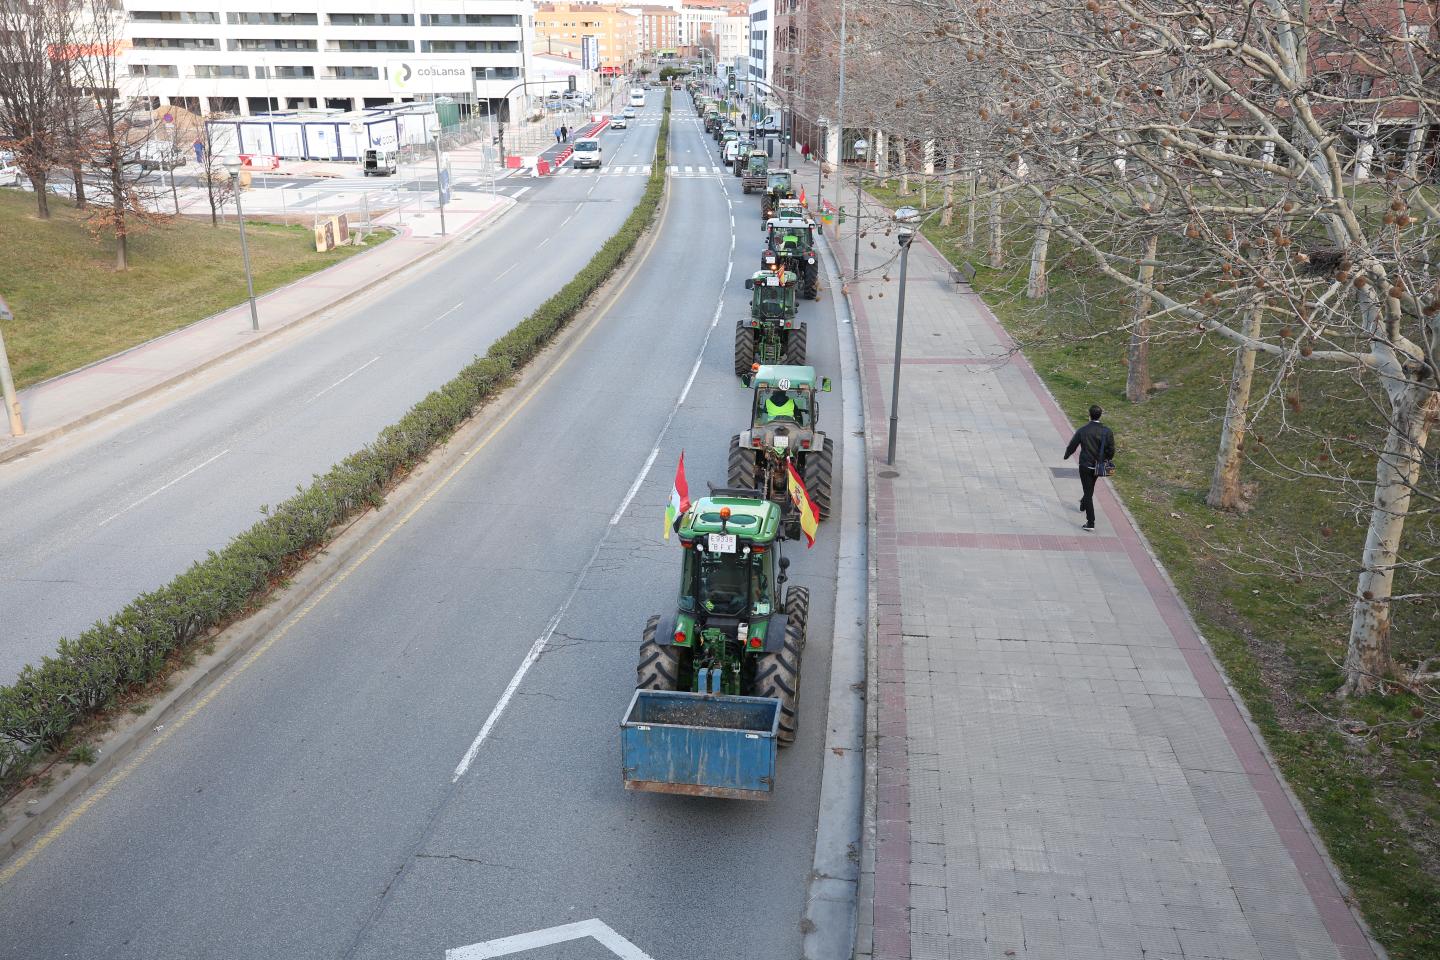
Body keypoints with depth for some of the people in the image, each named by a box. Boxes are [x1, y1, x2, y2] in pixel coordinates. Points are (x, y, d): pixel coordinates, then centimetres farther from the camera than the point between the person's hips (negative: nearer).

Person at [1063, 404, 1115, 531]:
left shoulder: (1082, 431, -15)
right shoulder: (1107, 431, -10)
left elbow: (1072, 446, -3)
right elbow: (1111, 450, -4)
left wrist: (1066, 455, 17)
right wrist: (1106, 460, 16)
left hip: (1085, 466, -3)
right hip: (1099, 467, 3)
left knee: (1088, 491, -1)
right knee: (1090, 488, 29)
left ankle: (1090, 522, -6)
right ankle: (1083, 505, 55)